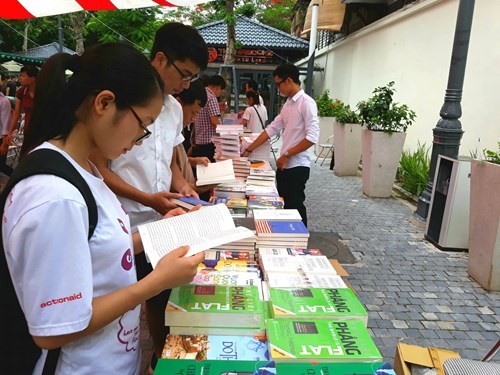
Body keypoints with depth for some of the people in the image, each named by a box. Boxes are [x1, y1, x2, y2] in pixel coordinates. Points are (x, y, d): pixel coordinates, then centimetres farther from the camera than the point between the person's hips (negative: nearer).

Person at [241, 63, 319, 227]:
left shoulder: (306, 103, -13)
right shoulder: (288, 103, 14)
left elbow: (312, 137, -21)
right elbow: (272, 129, 15)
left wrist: (287, 154, -16)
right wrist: (249, 149, 13)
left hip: (297, 166, -8)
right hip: (284, 164, 8)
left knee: (295, 207, 1)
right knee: (284, 206, 14)